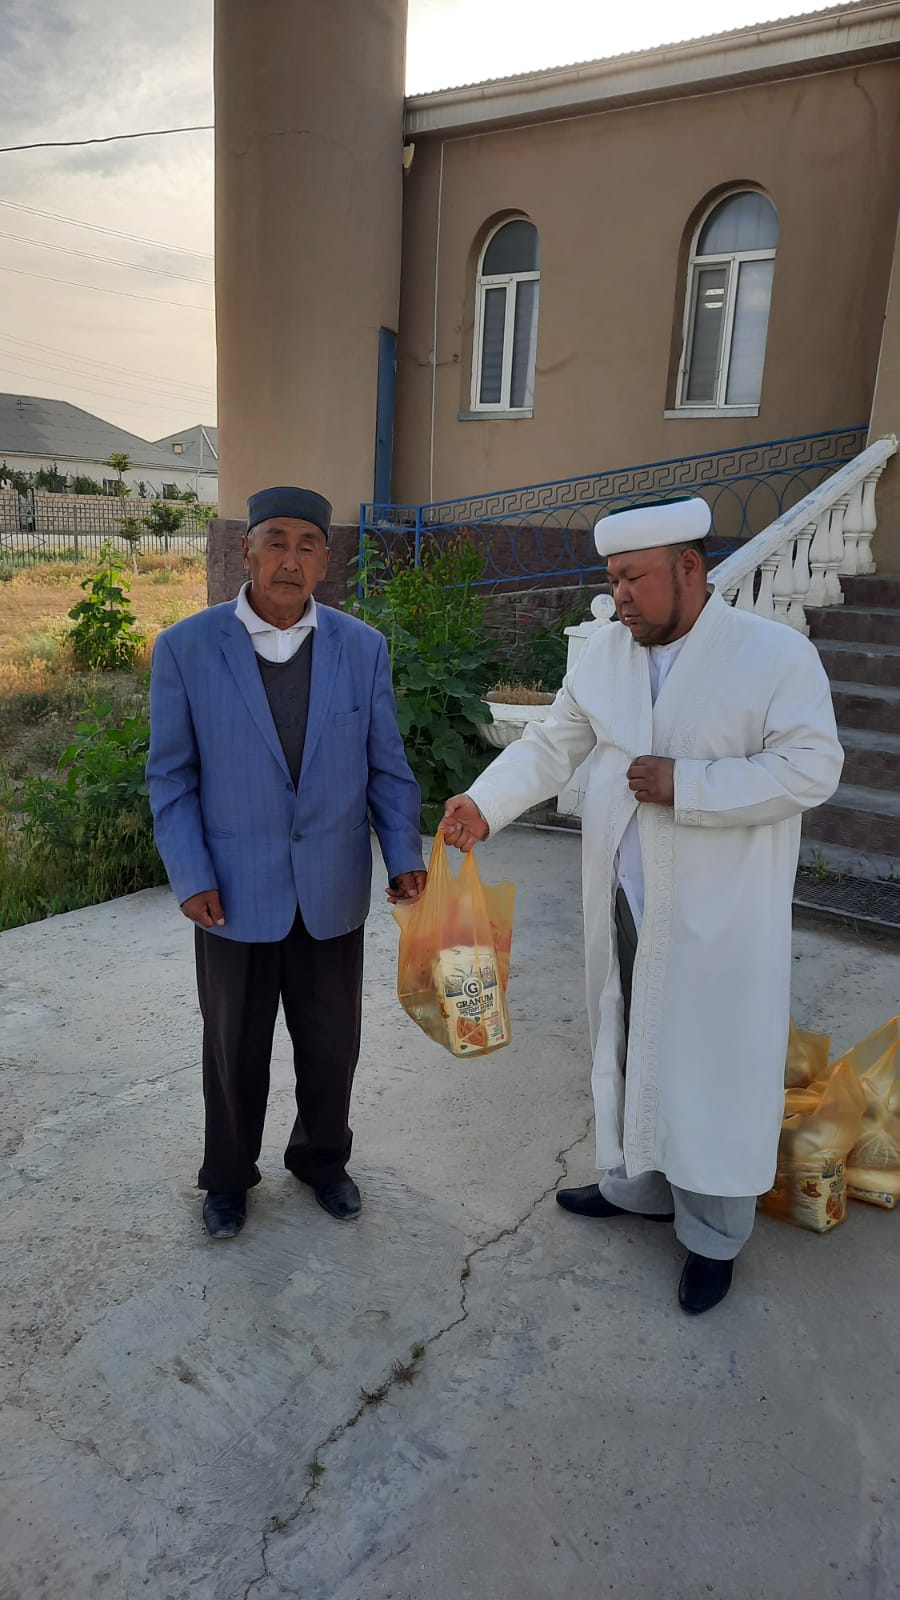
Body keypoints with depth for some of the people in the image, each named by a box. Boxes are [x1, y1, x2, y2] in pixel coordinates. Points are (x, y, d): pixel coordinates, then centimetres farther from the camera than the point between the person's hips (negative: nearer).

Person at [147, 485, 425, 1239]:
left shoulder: (363, 647, -1)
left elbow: (386, 764, 2)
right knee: (235, 1049, 16)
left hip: (333, 892, 2)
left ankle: (321, 1158, 42)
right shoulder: (186, 647, -7)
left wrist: (404, 855, -7)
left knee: (331, 1045, 15)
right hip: (236, 893, -1)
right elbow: (171, 775, -4)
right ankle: (228, 1175, 40)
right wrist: (191, 878, -10)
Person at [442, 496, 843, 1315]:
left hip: (718, 917, -5)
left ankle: (713, 1233, 24)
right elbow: (553, 744, 4)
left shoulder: (777, 653, -11)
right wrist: (484, 803, -10)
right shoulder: (606, 649, 4)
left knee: (712, 1066, 6)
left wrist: (685, 784, -21)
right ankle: (636, 1182, 40)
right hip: (623, 903, 5)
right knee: (628, 1047, 18)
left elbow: (810, 767, -16)